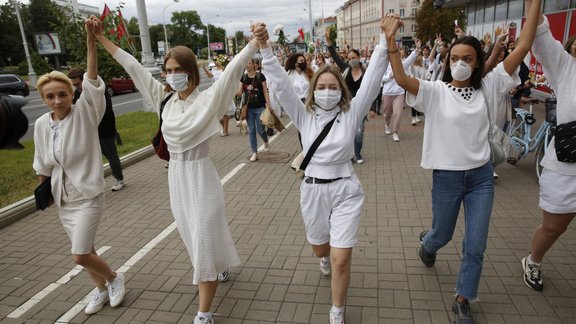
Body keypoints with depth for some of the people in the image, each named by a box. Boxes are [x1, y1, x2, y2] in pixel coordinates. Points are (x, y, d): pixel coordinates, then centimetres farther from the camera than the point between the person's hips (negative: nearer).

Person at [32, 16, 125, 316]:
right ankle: (102, 289, 39)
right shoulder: (41, 125, -2)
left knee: (81, 256, -5)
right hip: (62, 199, 6)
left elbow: (92, 82, -30)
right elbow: (42, 165, 10)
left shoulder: (85, 114, -15)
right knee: (83, 251, 17)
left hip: (88, 197, -5)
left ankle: (114, 277, 24)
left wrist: (91, 40, -39)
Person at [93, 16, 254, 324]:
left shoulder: (207, 99, -13)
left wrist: (256, 42, -32)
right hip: (175, 175, 6)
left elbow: (233, 69, -22)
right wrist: (102, 39, 14)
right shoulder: (166, 98, 3)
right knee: (193, 239, 21)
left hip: (200, 176, -6)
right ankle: (215, 271, 50)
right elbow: (134, 67, 10)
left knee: (203, 242, 0)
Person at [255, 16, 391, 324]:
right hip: (312, 190, 2)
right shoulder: (304, 116, -3)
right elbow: (281, 85, -11)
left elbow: (371, 81, -12)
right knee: (320, 248, 24)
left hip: (345, 191, -2)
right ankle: (326, 256, 64)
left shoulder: (351, 113, -5)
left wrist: (385, 41, -19)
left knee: (341, 260, -3)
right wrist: (265, 48, -21)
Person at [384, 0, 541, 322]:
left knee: (476, 247, 7)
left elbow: (523, 47, -6)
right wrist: (391, 43, -38)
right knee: (442, 235, 18)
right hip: (447, 178, -2)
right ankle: (427, 243, 57)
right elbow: (402, 79, -27)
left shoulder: (488, 87, -1)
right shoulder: (435, 91, -10)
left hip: (482, 177, 3)